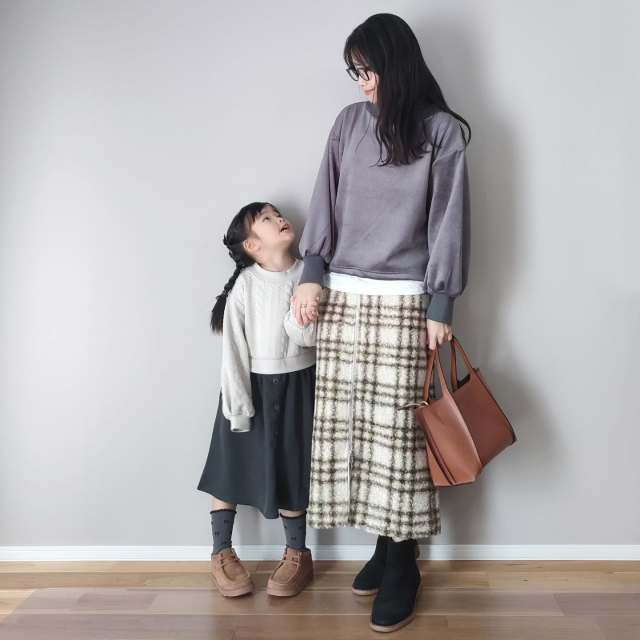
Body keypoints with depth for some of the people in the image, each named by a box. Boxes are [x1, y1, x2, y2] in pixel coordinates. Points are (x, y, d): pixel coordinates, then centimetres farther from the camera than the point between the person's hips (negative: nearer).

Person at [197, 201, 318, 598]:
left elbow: (309, 338, -8)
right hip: (252, 386, -1)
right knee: (230, 468, 6)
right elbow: (234, 349, -12)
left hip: (297, 386, 2)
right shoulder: (245, 284, -13)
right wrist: (238, 406, -14)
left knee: (290, 472, 9)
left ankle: (298, 554, 25)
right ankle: (222, 553, 23)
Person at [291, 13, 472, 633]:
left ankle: (402, 562, 10)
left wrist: (441, 307, -6)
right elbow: (325, 202, 10)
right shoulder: (349, 122, 12)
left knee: (396, 432, -3)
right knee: (346, 425, 4)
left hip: (401, 302, -4)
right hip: (341, 298, 4)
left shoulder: (442, 130, 1)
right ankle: (384, 545, 18)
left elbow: (448, 221, -2)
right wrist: (311, 274, 0)